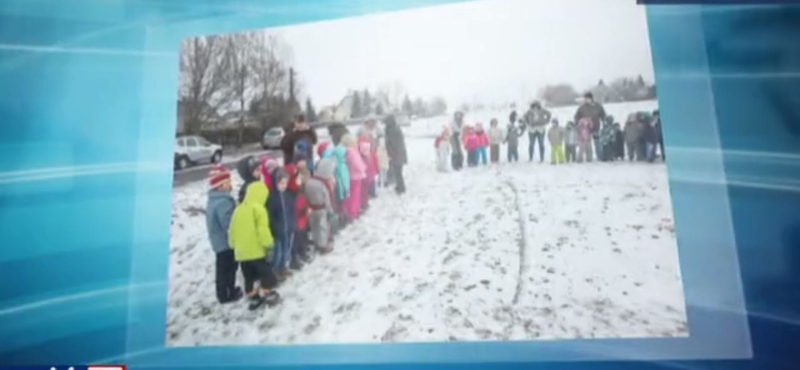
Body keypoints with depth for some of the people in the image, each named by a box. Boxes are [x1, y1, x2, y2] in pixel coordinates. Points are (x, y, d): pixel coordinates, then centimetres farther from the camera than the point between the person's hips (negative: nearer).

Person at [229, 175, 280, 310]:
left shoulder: (238, 209, 11)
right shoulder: (258, 209, -11)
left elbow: (232, 230, 14)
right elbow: (263, 229, -20)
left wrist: (234, 245, 24)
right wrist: (268, 243, -11)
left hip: (241, 251, 7)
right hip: (255, 250, -7)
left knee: (249, 276, 17)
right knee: (266, 272, 10)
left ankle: (253, 298, 25)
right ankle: (267, 294, 17)